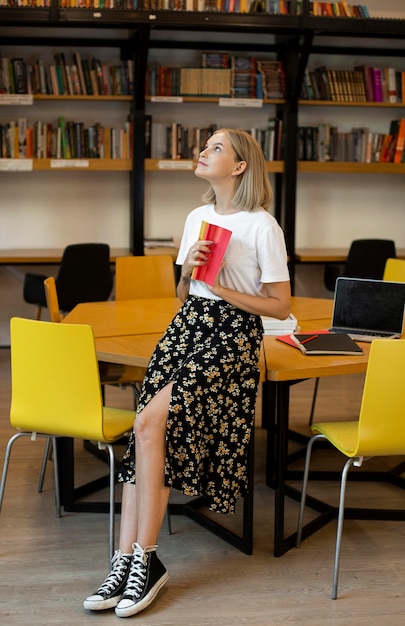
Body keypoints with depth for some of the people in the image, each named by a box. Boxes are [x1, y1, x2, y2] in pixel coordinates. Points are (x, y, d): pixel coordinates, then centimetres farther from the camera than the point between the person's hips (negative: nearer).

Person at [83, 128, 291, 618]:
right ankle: (128, 561, -12)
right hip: (186, 327, 6)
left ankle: (144, 559, -13)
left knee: (151, 421, -24)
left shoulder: (262, 226, -5)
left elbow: (280, 306, -5)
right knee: (145, 431, -14)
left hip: (232, 338, -6)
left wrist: (222, 288, -13)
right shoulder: (197, 217, 16)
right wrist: (188, 270, -1)